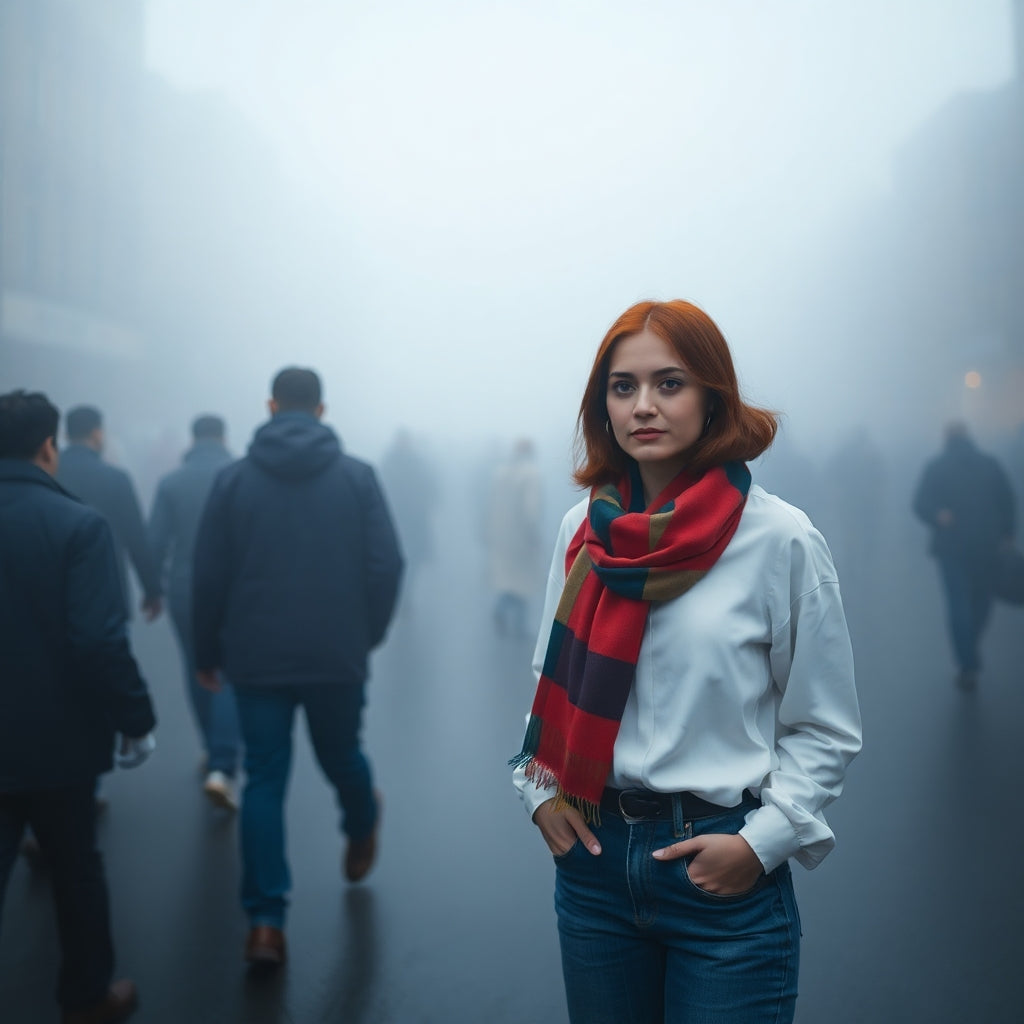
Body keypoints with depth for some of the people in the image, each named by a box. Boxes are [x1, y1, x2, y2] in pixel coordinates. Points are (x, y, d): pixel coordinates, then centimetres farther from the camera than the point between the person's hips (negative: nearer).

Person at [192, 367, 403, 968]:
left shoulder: (235, 479, 0)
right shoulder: (357, 476, -2)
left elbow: (210, 575, 0)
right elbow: (386, 564, -7)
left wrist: (208, 653, 10)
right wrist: (370, 632, 7)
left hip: (258, 658, 0)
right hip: (340, 655, 0)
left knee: (265, 779, 5)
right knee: (342, 757, 21)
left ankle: (266, 921, 1)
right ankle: (363, 832, 48)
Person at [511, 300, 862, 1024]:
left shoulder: (782, 538, -9)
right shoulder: (583, 529, 2)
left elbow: (827, 731, -4)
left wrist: (761, 842, -13)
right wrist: (541, 790, 2)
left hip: (724, 880, -4)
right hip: (593, 854, 4)